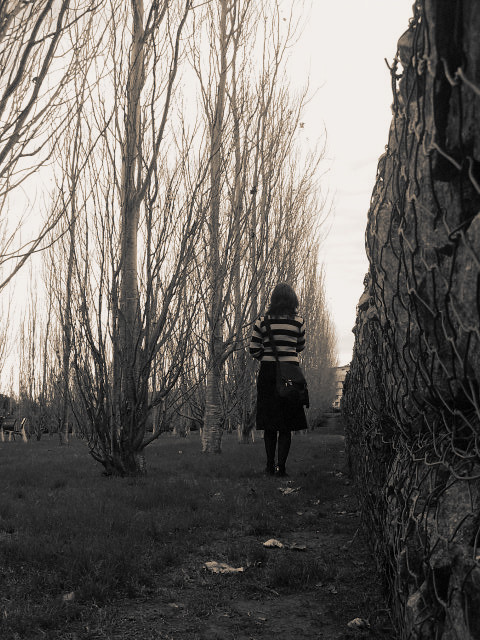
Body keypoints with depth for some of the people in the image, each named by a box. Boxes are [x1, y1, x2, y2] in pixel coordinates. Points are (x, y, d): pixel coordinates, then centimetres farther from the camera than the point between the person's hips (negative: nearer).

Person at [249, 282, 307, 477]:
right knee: (286, 425, 5)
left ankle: (270, 466, 13)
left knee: (270, 424, 11)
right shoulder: (299, 322, -1)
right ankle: (281, 467, -1)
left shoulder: (261, 321, -2)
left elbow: (253, 350, -1)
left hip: (268, 372, 1)